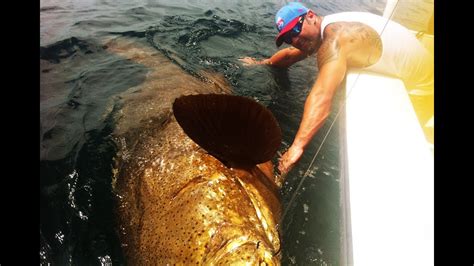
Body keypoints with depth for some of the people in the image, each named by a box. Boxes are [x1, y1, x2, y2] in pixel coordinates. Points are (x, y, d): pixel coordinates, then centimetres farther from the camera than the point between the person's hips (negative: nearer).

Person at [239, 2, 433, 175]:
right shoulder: (325, 30, -5)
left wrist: (297, 147, -57)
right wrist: (262, 63, 19)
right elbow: (290, 55, 12)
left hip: (418, 83, -9)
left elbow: (321, 97, -52)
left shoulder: (335, 40, -37)